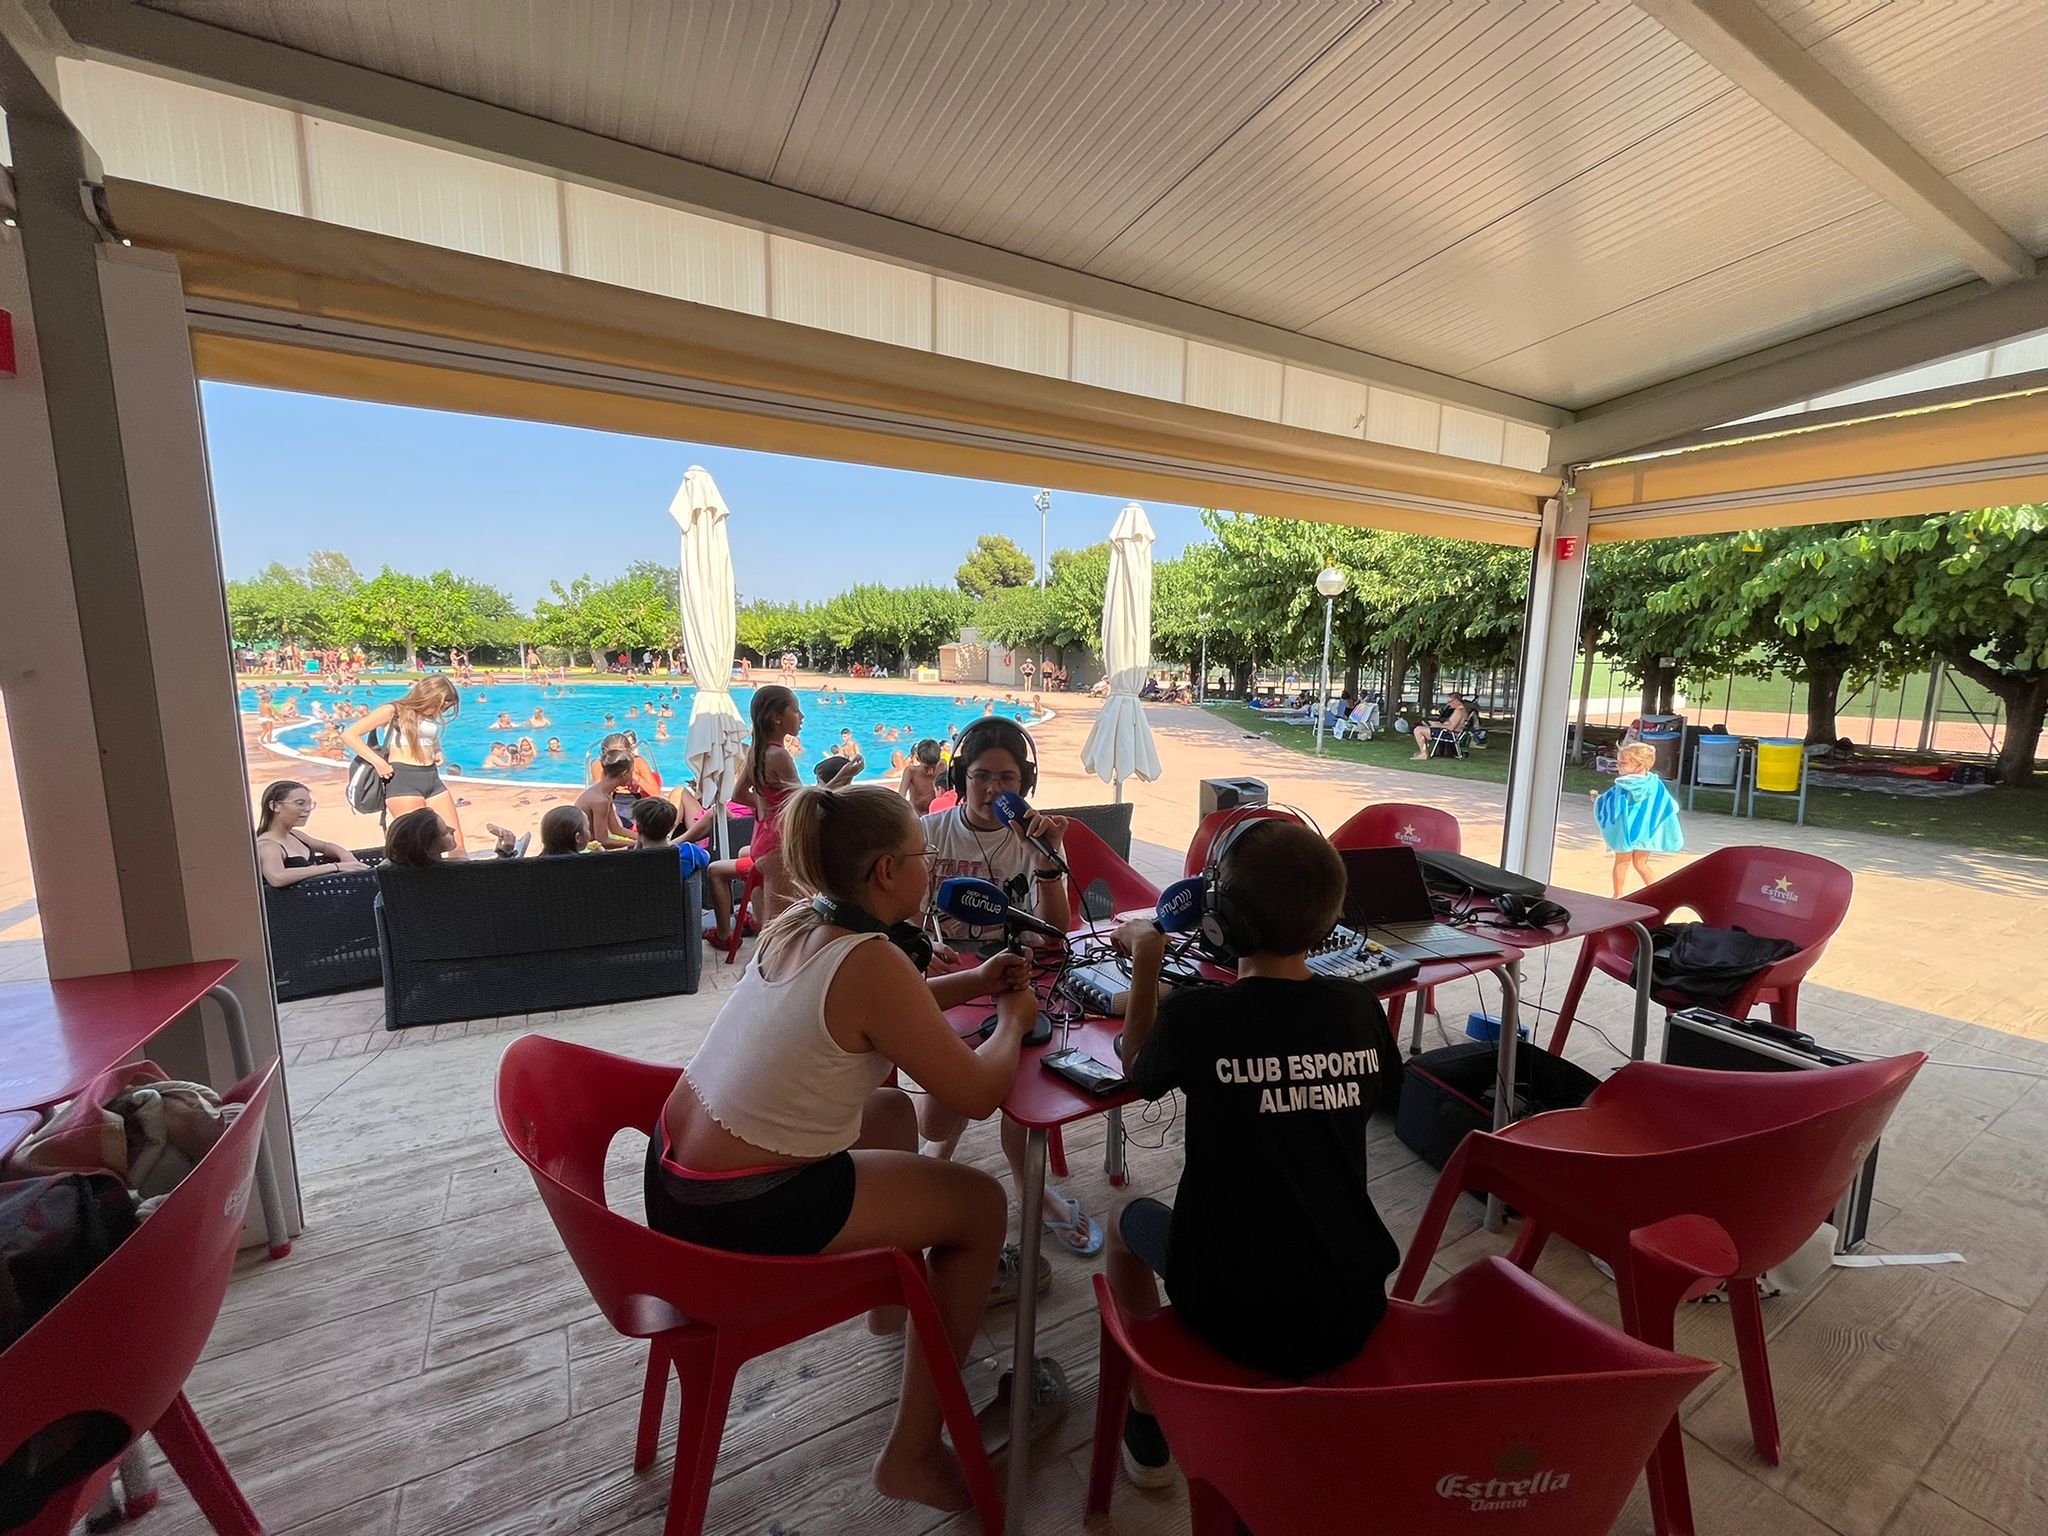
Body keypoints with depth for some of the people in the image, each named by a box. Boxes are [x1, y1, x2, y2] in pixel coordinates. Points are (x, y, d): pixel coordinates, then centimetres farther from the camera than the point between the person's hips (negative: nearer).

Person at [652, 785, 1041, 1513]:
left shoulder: (795, 925, 1)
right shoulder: (873, 962, -25)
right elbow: (977, 1094, -17)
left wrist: (972, 982, 11)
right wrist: (1012, 1018, 2)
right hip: (740, 1213, -8)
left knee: (892, 1111, 27)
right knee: (982, 1204, 4)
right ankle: (912, 1455, 17)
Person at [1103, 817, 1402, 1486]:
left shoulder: (1194, 1016, -22)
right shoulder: (1360, 1007, -10)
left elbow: (1137, 1067, 0)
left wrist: (1145, 961, 4)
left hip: (1240, 1321, -4)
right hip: (1354, 1312, 4)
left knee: (1129, 1221, 24)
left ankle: (1150, 1418, 37)